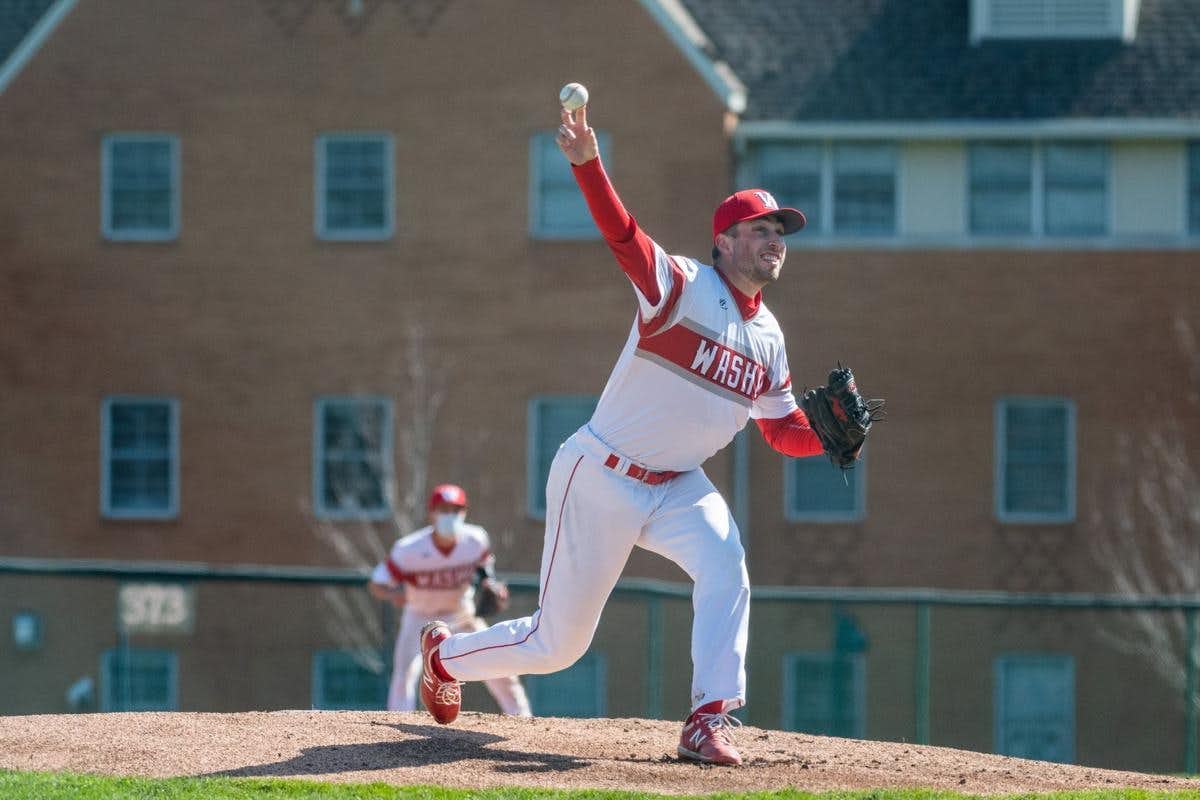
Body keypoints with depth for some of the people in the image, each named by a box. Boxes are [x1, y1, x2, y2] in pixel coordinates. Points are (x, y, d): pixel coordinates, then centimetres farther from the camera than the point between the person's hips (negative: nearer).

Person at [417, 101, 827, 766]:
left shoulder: (768, 339, 6)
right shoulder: (681, 287, -15)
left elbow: (785, 432, 12)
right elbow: (623, 236, -32)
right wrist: (587, 164, -50)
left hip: (677, 487, 5)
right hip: (601, 479, -5)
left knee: (723, 564, -28)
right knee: (557, 642, 3)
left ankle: (710, 722, -25)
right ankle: (445, 653, 33)